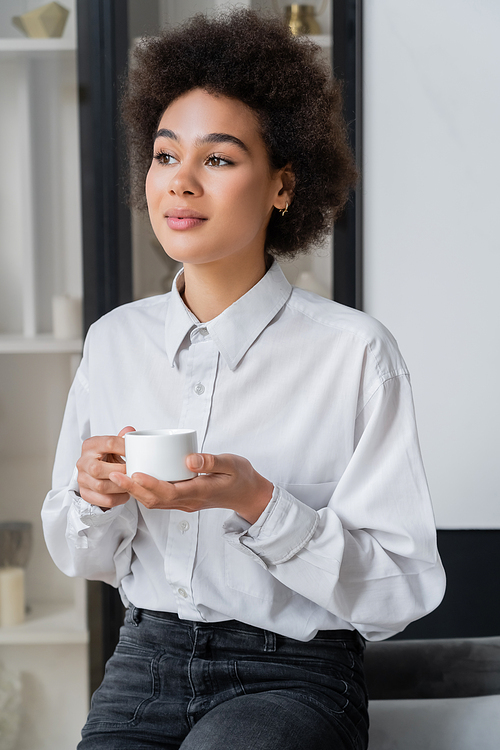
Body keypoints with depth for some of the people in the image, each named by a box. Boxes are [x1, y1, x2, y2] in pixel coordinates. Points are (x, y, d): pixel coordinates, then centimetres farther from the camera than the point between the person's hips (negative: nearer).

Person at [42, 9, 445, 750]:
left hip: (294, 671, -3)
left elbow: (401, 589, -11)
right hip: (146, 660, 4)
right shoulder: (114, 340, 4)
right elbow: (82, 557, 12)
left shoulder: (354, 351, -11)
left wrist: (258, 503, -23)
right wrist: (95, 496, -10)